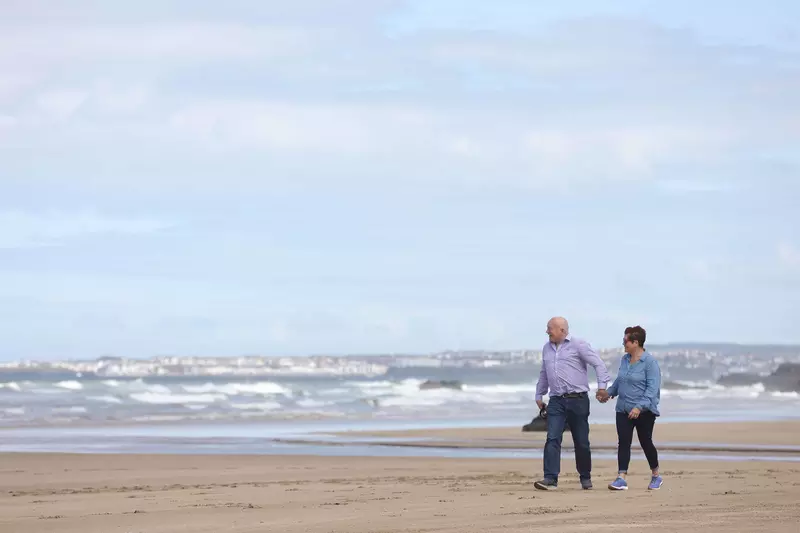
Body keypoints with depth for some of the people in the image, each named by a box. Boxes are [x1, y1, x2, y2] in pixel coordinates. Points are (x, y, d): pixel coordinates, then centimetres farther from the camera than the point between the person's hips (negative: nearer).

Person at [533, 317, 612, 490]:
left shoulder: (578, 345, -3)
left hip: (577, 400, -4)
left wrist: (602, 385, -19)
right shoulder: (547, 349, 17)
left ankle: (585, 477, 20)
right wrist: (539, 395, 30)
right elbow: (543, 374, 29)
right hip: (556, 401, 4)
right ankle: (550, 479, -19)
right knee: (552, 439, -12)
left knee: (581, 441, 3)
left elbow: (598, 364, -8)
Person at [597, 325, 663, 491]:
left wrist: (639, 407, -26)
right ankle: (621, 478, -11)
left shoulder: (649, 362, -13)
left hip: (644, 411, -6)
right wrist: (608, 393, 14)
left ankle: (656, 476, 24)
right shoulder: (624, 360, 9)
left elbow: (652, 388, -19)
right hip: (623, 409, 6)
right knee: (623, 442, -5)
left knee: (646, 442, 5)